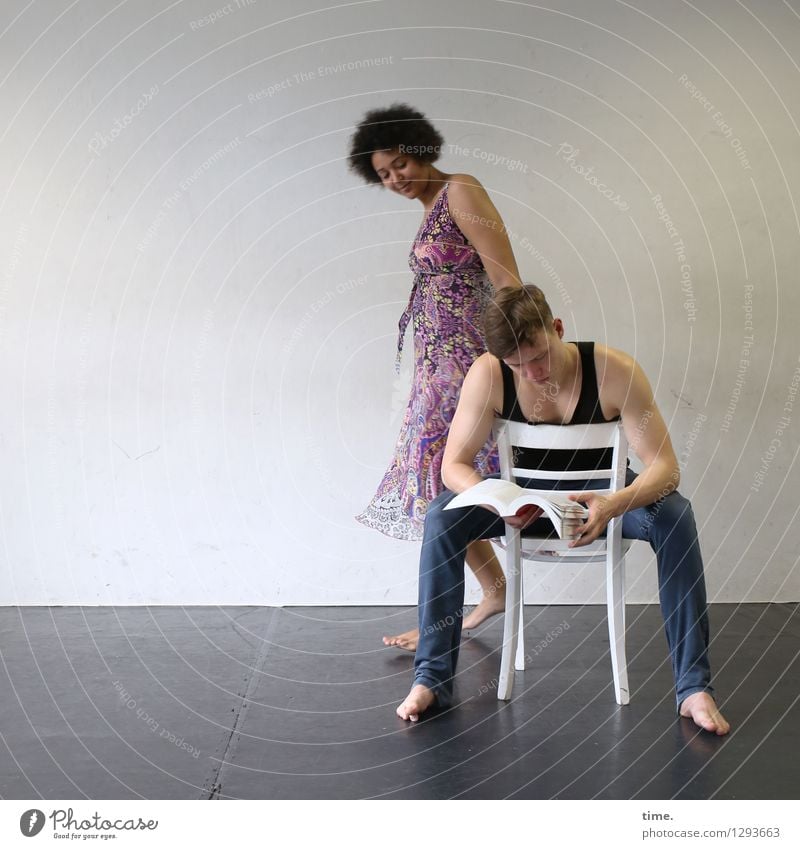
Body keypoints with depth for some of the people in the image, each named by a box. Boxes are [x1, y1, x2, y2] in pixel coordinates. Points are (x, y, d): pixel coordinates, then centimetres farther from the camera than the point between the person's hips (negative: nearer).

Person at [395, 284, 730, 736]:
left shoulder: (616, 371, -27)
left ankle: (694, 686, -24)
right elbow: (454, 464, -19)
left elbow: (665, 467, -26)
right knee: (442, 517, -26)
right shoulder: (487, 376, -23)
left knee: (675, 516, -32)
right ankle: (432, 678, -16)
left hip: (601, 492, -1)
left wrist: (614, 505, -48)